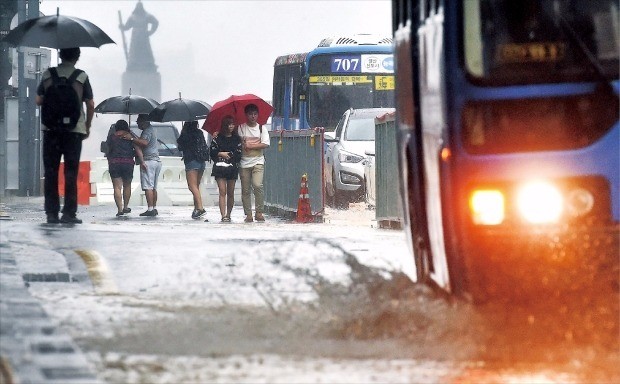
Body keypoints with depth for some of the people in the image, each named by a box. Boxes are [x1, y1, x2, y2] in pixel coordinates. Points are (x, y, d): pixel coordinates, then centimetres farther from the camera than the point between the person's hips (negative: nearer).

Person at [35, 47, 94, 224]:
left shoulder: (47, 75, 4)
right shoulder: (81, 76, -1)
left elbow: (38, 100, 7)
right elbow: (90, 104, 0)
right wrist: (87, 126, 12)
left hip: (51, 129, 2)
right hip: (74, 129, -2)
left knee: (50, 171, 6)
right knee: (71, 172, 2)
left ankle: (51, 213, 3)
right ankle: (69, 213, -2)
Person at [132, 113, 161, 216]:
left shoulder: (147, 131, -9)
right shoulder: (152, 130, 22)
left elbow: (144, 142, -27)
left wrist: (132, 139, -24)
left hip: (148, 161, -10)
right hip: (157, 161, 10)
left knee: (148, 187, -11)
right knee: (153, 187, 13)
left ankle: (150, 209, -16)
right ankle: (154, 208, 14)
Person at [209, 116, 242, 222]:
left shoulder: (236, 139, 7)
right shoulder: (217, 138, 5)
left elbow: (239, 154, 0)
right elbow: (212, 152, 4)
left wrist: (228, 154, -7)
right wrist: (221, 154, -9)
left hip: (232, 168, 1)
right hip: (220, 168, -1)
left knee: (230, 193, 6)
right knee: (222, 192, -9)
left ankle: (228, 215, 17)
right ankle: (223, 216, -15)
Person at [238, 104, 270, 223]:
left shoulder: (261, 128, 6)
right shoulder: (240, 128, 5)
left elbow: (265, 144, -4)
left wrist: (249, 146, -9)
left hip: (258, 161, -1)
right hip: (244, 163, 1)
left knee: (258, 185, -18)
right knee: (246, 190, 1)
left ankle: (259, 212, -9)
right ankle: (248, 214, 7)